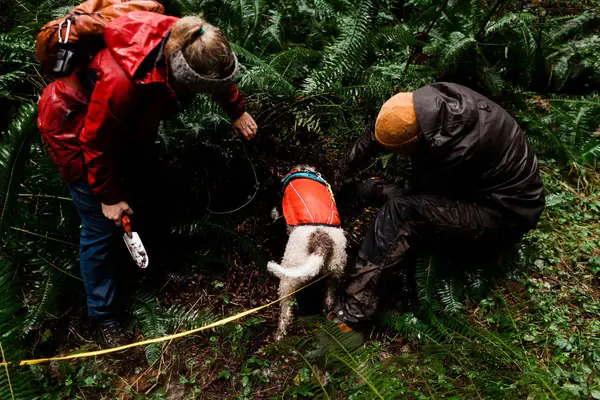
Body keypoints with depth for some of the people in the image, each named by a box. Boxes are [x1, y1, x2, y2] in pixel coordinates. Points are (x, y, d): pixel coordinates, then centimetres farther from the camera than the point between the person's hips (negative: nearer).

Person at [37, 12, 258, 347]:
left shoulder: (186, 43, -24)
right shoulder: (122, 80, -44)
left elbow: (222, 77, 1)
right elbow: (97, 144, -28)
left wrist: (237, 111, 11)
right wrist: (109, 197, -17)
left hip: (128, 122, 7)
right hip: (76, 131, -7)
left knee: (146, 193, 21)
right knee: (102, 226, -1)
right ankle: (105, 316, 18)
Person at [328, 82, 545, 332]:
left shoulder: (458, 151, -35)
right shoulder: (430, 99, -14)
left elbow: (412, 195, -19)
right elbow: (384, 126, 2)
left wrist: (376, 191, -2)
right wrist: (343, 168, 4)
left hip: (503, 215, -9)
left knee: (401, 211, -30)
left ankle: (352, 310, -29)